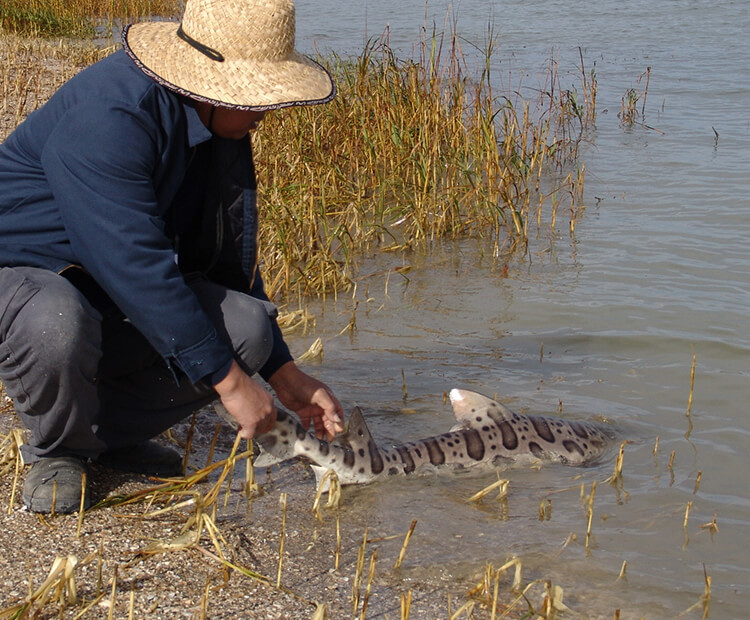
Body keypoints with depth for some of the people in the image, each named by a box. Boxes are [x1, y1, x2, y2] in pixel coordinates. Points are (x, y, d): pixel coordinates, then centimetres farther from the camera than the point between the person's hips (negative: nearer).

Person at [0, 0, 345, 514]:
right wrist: (229, 380, -29)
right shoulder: (108, 118, -30)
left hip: (126, 287, 7)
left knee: (245, 329, -17)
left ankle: (111, 430, 6)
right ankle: (59, 450, -7)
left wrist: (285, 375, 5)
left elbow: (230, 259, 8)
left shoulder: (225, 122, -1)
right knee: (55, 326, -42)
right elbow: (137, 266, -34)